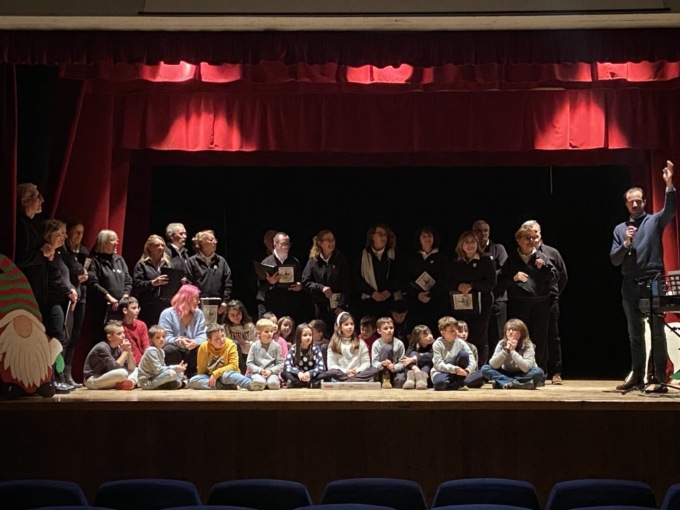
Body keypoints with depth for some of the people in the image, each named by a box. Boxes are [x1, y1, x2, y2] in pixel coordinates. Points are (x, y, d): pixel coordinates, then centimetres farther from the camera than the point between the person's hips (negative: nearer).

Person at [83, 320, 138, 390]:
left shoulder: (118, 348, 2)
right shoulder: (102, 348, -21)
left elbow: (131, 368, 2)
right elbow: (115, 368, -28)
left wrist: (129, 352, -14)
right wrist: (125, 351, -20)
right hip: (92, 381, -9)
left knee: (136, 370, 7)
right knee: (122, 373, -33)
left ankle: (130, 382, -18)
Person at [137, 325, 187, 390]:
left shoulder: (160, 351, 12)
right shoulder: (151, 351, -19)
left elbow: (163, 367, 11)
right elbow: (158, 369, -25)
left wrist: (176, 367, -4)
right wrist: (175, 368, -21)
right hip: (147, 382, -10)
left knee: (180, 373, 16)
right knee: (171, 373, -31)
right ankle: (182, 383, -7)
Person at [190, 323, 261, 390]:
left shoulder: (231, 345, -13)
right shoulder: (204, 347, -8)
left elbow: (234, 366, -19)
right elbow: (201, 369, 0)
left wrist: (216, 374, -25)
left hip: (225, 376, -3)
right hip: (209, 377, 3)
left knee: (227, 374, -37)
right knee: (193, 381, -26)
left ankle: (250, 384, -60)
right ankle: (226, 386, -35)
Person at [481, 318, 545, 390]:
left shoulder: (527, 345, -16)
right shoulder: (502, 344, -10)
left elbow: (526, 368, -31)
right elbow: (493, 365, -21)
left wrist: (513, 351, -31)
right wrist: (506, 350, -31)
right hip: (506, 375, 2)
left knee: (538, 372, -32)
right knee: (485, 368, -21)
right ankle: (515, 384, -32)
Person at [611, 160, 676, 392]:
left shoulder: (654, 221, 5)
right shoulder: (620, 229, 14)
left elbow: (670, 210, -17)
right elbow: (614, 260, 9)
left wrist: (669, 185, -30)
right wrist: (626, 244, -9)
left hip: (653, 283, -4)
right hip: (630, 286, 4)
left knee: (657, 331, -2)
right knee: (635, 333, 10)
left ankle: (659, 376, 0)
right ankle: (637, 374, 17)